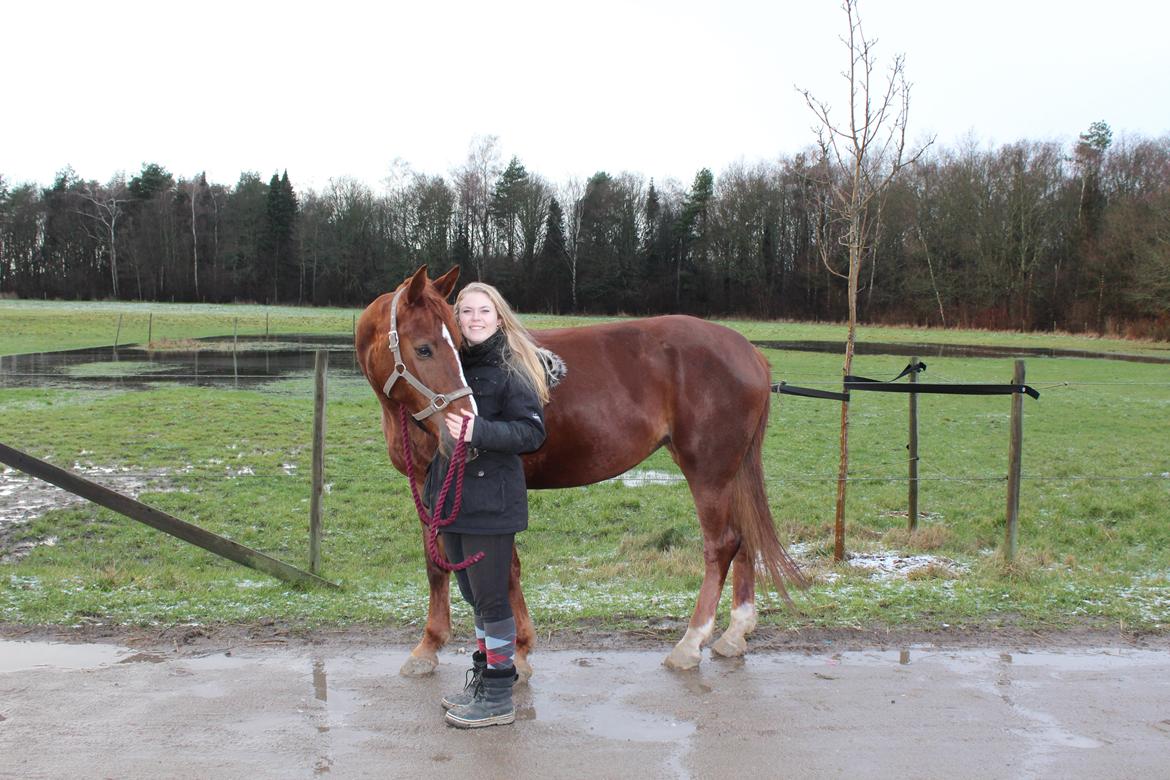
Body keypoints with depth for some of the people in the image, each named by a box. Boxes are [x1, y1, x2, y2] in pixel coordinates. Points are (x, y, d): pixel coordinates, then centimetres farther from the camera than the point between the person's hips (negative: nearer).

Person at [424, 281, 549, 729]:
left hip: (490, 499, -8)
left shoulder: (512, 369, -12)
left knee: (490, 596, 1)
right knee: (473, 594, 19)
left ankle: (499, 699, 13)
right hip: (452, 495, 8)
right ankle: (483, 675, 35)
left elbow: (532, 432, -18)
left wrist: (478, 431, -29)